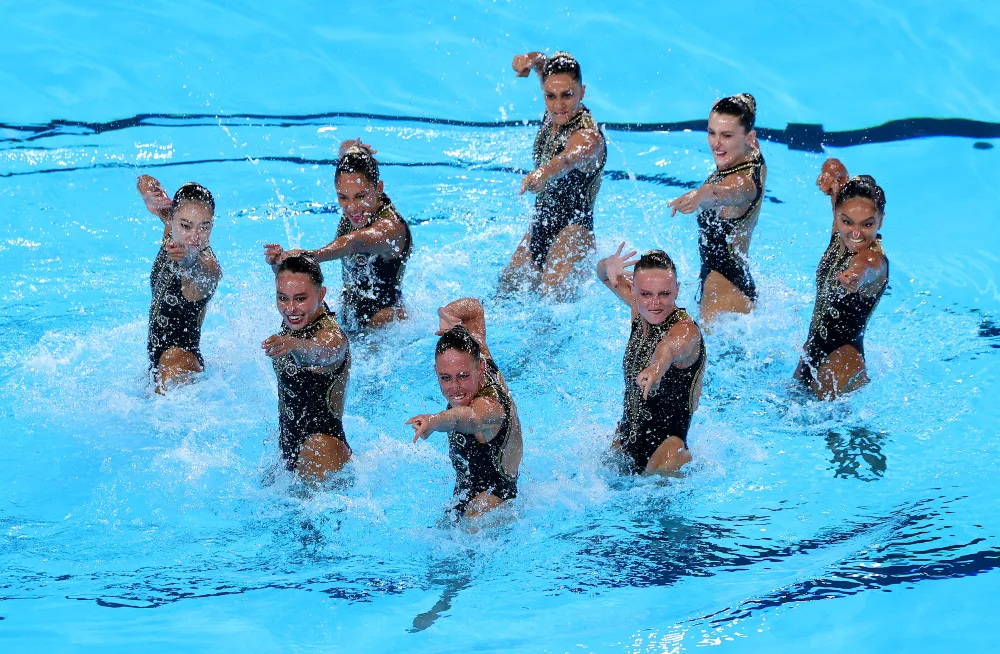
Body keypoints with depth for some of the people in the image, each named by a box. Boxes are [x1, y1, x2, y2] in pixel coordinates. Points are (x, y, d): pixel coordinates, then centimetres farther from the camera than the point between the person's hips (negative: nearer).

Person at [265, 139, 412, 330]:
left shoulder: (390, 227, -24)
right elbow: (347, 149, 18)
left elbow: (354, 243, -47)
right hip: (348, 319, 8)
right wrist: (348, 148, -8)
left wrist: (308, 257, -65)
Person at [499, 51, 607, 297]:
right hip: (541, 226, 9)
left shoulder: (588, 137, -25)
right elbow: (542, 62, 13)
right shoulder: (555, 114, -2)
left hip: (572, 232, -9)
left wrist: (541, 174, -70)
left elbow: (568, 159, -49)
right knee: (508, 284, 18)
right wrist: (530, 60, -12)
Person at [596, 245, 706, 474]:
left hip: (665, 446, -8)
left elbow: (672, 346, -47)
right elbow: (605, 275, 16)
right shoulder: (641, 310, 0)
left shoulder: (685, 330, -22)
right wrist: (609, 267, -9)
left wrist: (659, 365, -71)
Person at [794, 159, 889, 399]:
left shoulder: (875, 259, -23)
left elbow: (866, 267, -52)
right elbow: (835, 167, 13)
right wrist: (832, 173, -10)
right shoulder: (841, 237, -1)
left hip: (841, 365, -9)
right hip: (811, 356, 9)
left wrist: (856, 275, -75)